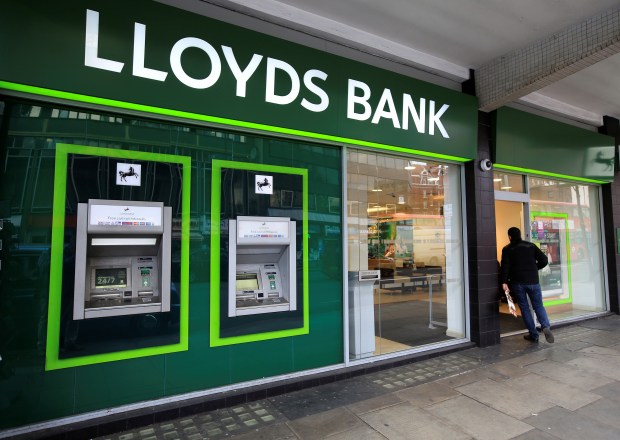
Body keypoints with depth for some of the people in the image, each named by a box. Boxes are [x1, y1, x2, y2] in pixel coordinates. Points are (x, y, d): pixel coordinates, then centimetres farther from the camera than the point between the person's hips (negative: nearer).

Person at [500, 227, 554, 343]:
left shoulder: (507, 249, -1)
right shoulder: (531, 246, 6)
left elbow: (505, 266, -11)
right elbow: (544, 260, 2)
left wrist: (504, 282, -15)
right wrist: (534, 268, 19)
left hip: (517, 282, -2)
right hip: (533, 281, 2)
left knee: (524, 308, 9)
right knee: (538, 306, 12)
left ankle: (533, 335, 11)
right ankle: (546, 326, -14)